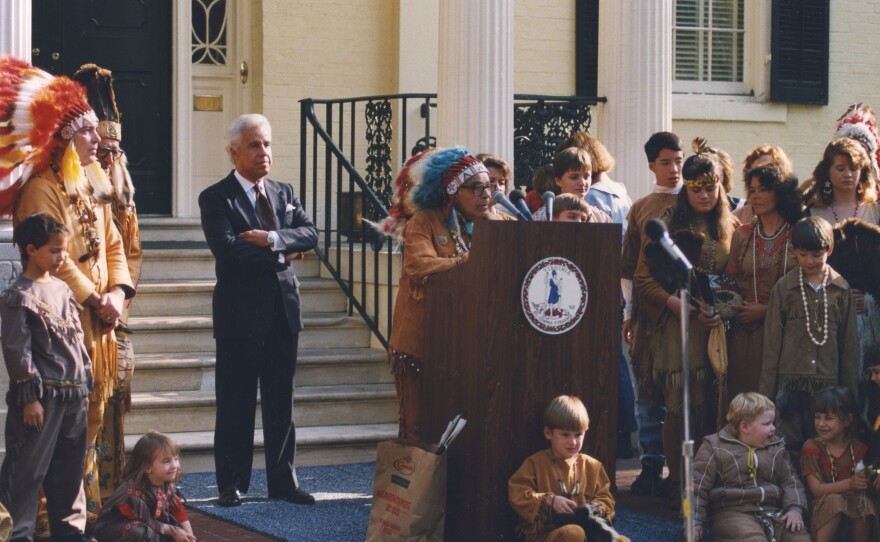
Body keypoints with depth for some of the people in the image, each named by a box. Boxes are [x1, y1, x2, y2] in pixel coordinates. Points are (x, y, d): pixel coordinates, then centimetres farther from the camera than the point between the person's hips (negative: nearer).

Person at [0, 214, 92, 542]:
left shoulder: (62, 289, 13)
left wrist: (85, 385, 17)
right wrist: (30, 397, -16)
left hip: (73, 395, 7)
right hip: (41, 396, -7)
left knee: (70, 467, 14)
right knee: (28, 469, -3)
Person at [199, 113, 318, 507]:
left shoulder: (283, 193, 13)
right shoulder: (216, 198, -5)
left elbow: (310, 234, -1)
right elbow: (227, 249, -19)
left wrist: (273, 238, -18)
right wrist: (282, 253, -12)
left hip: (283, 312, 5)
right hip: (240, 314, -5)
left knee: (281, 403, 10)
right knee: (236, 404, 2)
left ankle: (282, 481, 17)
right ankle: (231, 484, 10)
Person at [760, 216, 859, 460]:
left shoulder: (841, 289, 4)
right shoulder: (784, 287, 2)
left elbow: (849, 342, 8)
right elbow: (772, 341, 3)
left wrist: (849, 390, 6)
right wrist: (766, 391, 1)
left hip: (828, 383, 1)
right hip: (791, 381, -1)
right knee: (790, 446, 1)